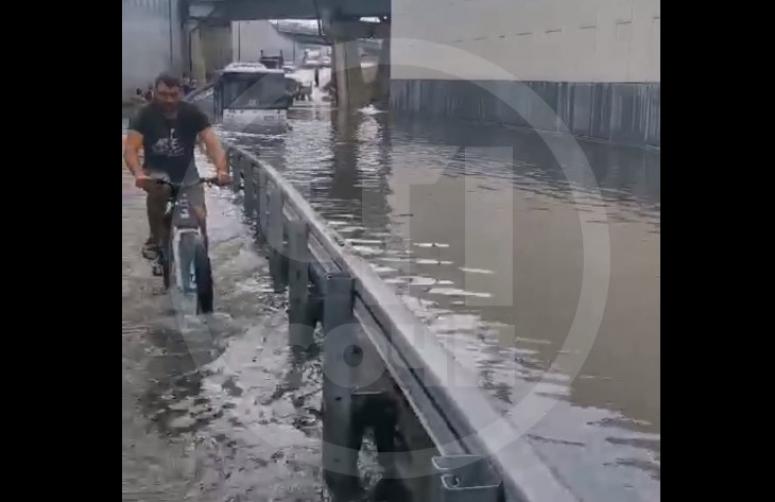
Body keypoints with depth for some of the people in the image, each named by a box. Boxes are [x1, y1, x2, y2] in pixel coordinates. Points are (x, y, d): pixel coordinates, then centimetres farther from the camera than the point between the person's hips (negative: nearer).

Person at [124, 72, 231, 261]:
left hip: (185, 170, 1)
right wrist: (138, 174, -46)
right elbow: (130, 149, -25)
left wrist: (222, 170, -44)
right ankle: (155, 239, -15)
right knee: (159, 189, -36)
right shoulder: (145, 115, -16)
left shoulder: (192, 113, -14)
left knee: (199, 216, -16)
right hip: (156, 170, -1)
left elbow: (213, 143, -25)